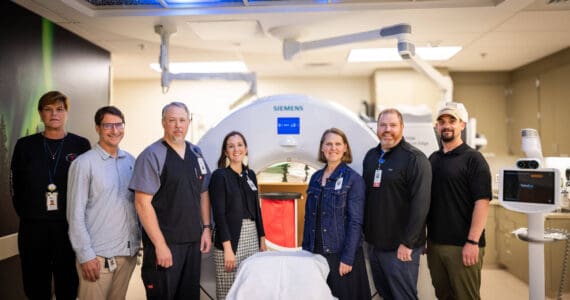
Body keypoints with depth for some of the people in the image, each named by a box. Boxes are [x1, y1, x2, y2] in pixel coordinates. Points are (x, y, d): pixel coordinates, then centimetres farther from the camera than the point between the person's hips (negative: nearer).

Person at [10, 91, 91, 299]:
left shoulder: (81, 145, 3)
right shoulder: (25, 145, 6)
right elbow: (16, 187, 8)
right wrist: (26, 215, 1)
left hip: (70, 226, -1)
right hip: (33, 227, 1)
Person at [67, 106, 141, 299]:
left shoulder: (130, 161, 6)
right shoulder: (84, 163, -10)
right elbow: (76, 214, -10)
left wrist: (139, 240, 10)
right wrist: (86, 255, -11)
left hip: (129, 252, 5)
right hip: (98, 255, -5)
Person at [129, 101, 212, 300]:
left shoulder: (196, 153, 9)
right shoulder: (152, 156, -10)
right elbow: (142, 203, -14)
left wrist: (206, 228, 8)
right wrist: (160, 244, -16)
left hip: (193, 241, 6)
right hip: (164, 243, -6)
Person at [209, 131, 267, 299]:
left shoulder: (250, 174, 11)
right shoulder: (220, 175, -6)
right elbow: (219, 214, -12)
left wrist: (262, 239, 11)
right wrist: (227, 247, -17)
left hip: (252, 238, 5)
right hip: (231, 238, -5)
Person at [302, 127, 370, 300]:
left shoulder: (353, 179, -8)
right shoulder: (315, 178, 8)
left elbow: (355, 222, -11)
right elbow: (309, 217, 12)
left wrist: (348, 258, -15)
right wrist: (305, 248, 9)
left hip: (341, 253, -5)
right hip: (316, 251, 5)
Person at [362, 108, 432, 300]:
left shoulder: (414, 158, -11)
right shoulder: (371, 156, 10)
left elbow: (420, 204, -17)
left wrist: (408, 243, -19)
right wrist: (365, 231, 12)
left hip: (400, 247, -6)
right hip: (374, 243, 7)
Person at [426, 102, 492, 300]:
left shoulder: (473, 159, -7)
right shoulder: (433, 159, 10)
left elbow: (482, 202, -13)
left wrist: (472, 242, -18)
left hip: (462, 245, -5)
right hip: (434, 243, 5)